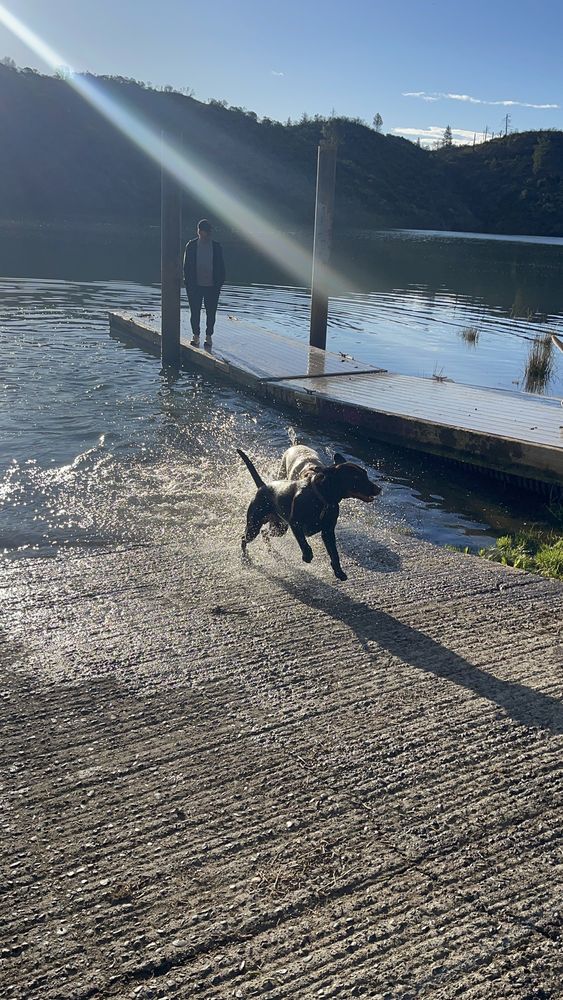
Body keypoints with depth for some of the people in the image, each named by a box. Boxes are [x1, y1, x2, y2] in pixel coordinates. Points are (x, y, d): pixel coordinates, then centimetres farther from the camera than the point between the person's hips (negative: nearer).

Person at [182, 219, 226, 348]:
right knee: (195, 312, 4)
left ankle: (208, 335, 16)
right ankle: (195, 335, 18)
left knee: (211, 312, 4)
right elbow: (186, 265, 3)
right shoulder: (191, 245, 1)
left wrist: (219, 283, -3)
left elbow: (221, 266, 5)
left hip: (212, 286, 0)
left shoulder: (217, 246, 3)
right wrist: (188, 282, -5)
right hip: (195, 285, 0)